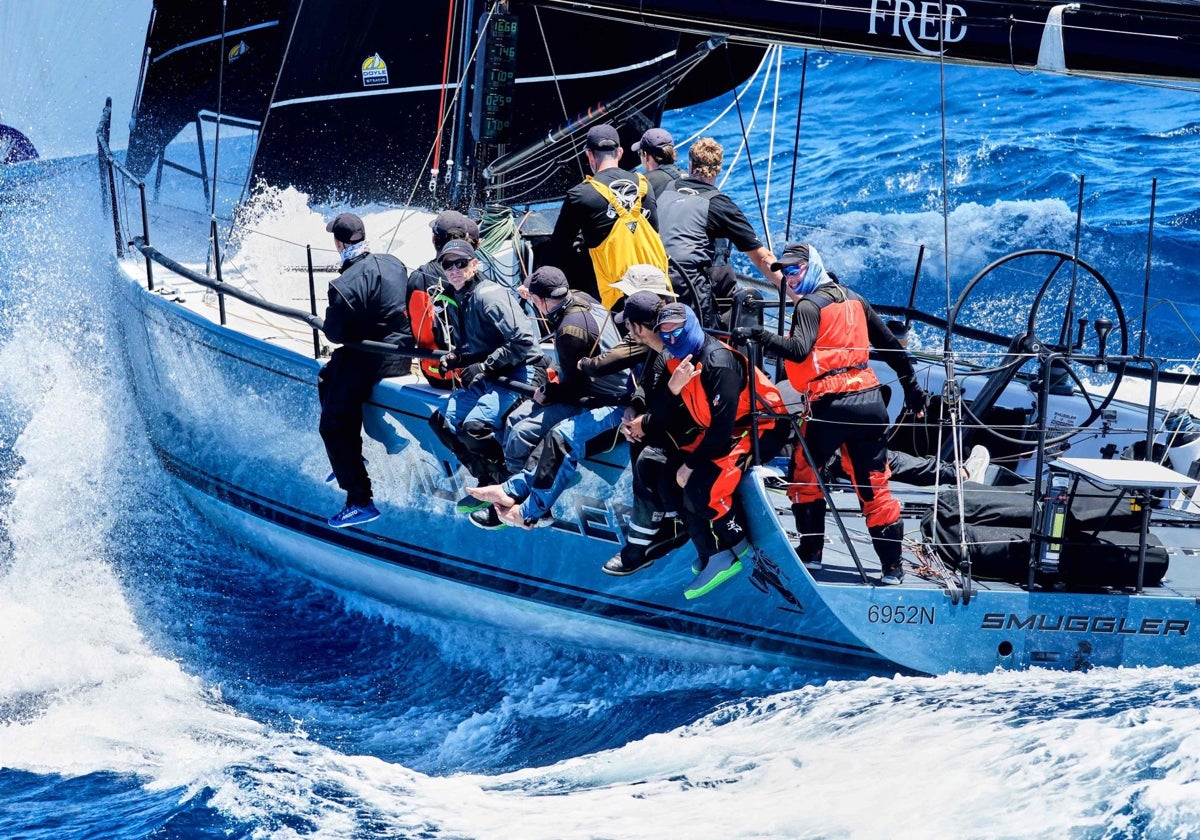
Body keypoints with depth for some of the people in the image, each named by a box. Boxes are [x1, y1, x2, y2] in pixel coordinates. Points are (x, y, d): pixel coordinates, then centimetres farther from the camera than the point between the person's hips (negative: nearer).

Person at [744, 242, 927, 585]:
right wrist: (912, 386, 26)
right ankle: (892, 565, 4)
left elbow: (799, 350, -23)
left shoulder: (810, 305, -6)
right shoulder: (853, 299, 15)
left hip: (830, 403, -6)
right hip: (869, 399, 6)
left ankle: (810, 551, 16)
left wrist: (760, 336, -27)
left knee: (803, 475, 14)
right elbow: (890, 344, 19)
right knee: (874, 485, 7)